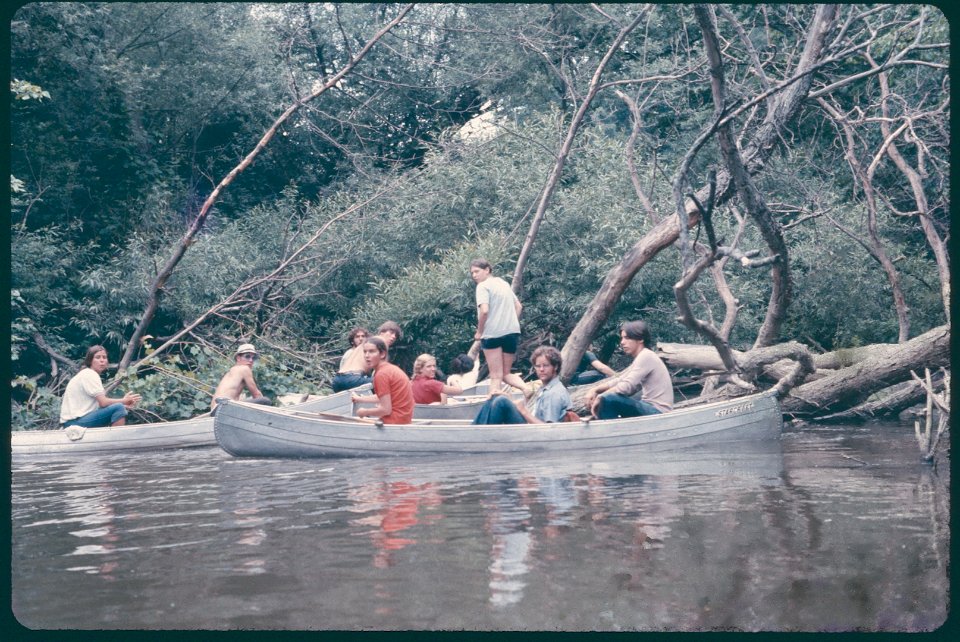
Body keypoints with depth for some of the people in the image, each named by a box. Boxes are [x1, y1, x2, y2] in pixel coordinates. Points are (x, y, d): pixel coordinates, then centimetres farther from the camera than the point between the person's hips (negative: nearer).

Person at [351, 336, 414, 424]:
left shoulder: (381, 374, -18)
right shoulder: (390, 368, 10)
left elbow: (386, 410, -18)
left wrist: (365, 412, -3)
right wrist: (360, 399, 33)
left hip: (395, 422, -9)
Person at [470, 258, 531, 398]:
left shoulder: (483, 286, -7)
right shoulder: (503, 283, 17)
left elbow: (484, 311, -19)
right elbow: (518, 306, 19)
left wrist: (479, 332, -8)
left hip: (493, 334, -7)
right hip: (512, 332, 7)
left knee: (496, 376, -2)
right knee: (506, 373, 13)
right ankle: (525, 387, -12)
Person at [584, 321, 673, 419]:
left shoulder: (646, 356, -13)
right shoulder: (641, 357, 17)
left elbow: (627, 386, -20)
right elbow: (619, 381, 17)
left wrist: (599, 397, -11)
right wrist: (594, 390, 2)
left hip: (657, 412, -10)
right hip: (651, 408, 10)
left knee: (608, 399, -24)